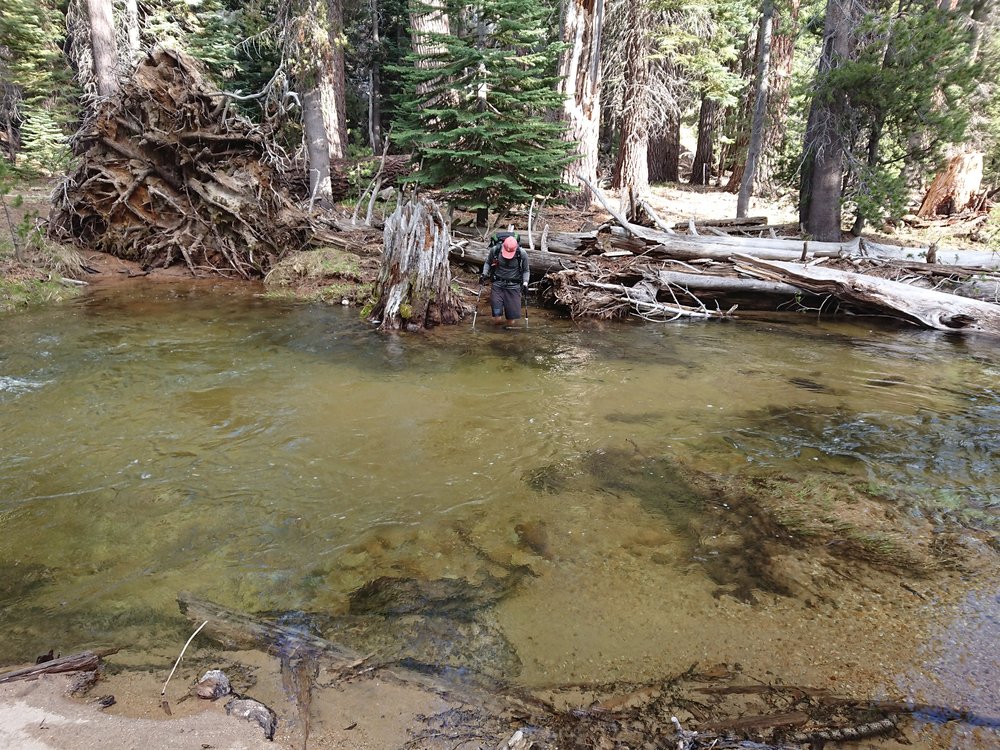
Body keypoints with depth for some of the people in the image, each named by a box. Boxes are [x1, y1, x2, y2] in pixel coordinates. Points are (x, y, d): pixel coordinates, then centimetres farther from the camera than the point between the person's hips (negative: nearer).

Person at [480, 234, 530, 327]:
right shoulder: (494, 250, -7)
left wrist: (525, 283, -8)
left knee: (511, 323, 0)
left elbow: (526, 270, 6)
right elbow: (487, 263, 12)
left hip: (513, 286, 0)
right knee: (497, 320, -11)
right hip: (498, 285, 0)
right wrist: (484, 274, -4)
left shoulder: (522, 254, -8)